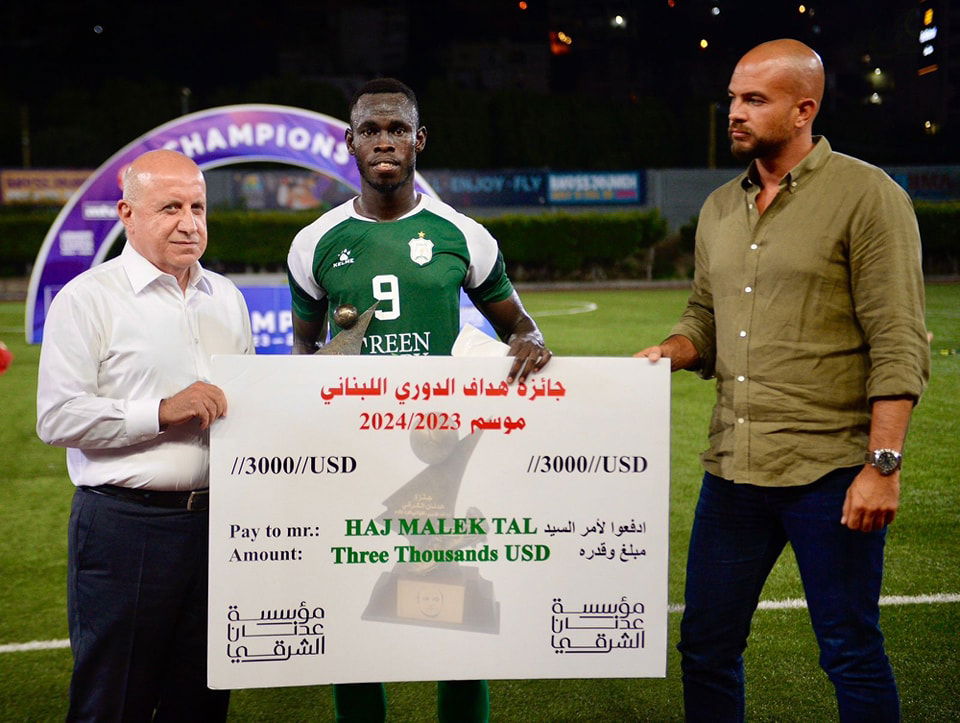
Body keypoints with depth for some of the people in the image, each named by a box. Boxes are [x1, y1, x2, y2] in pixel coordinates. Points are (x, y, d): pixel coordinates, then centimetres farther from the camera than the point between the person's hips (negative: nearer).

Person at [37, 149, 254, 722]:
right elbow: (57, 418, -13)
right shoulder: (88, 299, -5)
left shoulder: (226, 298, 15)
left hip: (215, 518, 6)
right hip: (125, 520, -5)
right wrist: (161, 413, -18)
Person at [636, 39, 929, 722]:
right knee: (706, 646, 13)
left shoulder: (867, 196, -7)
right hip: (733, 469, 6)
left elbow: (898, 344, -11)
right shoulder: (720, 209, 13)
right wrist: (670, 351, 0)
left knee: (851, 652, 5)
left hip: (830, 473, -6)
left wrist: (883, 463, -18)